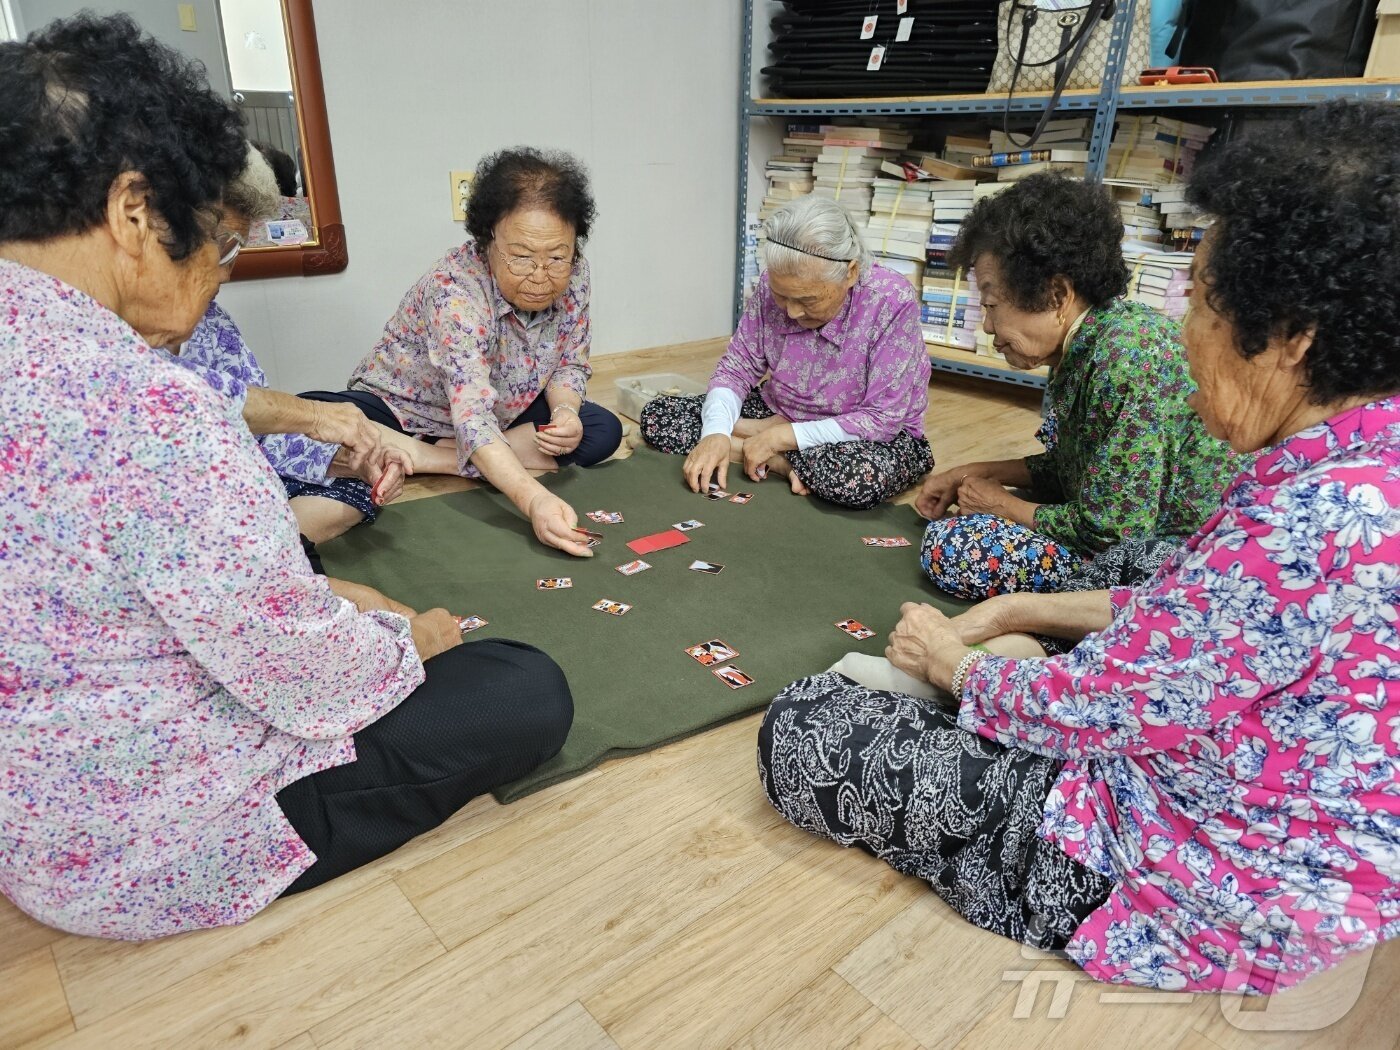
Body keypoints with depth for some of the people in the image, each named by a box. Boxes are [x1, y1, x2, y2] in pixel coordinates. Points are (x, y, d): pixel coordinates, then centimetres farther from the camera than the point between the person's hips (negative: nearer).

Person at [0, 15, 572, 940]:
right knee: (531, 693, -5)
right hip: (142, 853, -9)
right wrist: (410, 641, -5)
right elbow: (312, 675, -26)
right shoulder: (148, 411, -33)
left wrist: (321, 590, 5)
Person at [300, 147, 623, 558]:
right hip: (400, 411, -5)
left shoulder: (574, 276, -14)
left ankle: (436, 458, -15)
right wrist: (533, 499, -57)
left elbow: (569, 366, 0)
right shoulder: (453, 291, -33)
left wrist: (565, 410, -24)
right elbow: (472, 418, -43)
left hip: (502, 414, 6)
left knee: (603, 432, -15)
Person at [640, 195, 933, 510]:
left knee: (862, 476, -42)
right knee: (656, 416, -10)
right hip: (779, 415, 5)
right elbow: (736, 369, -5)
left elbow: (883, 419, -24)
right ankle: (787, 464, -14)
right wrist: (716, 432, -25)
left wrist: (782, 436, -27)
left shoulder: (891, 303, -25)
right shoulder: (772, 288, -13)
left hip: (874, 438, -5)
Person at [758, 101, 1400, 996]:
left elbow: (1099, 704, -24)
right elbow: (1203, 610, 8)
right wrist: (1021, 614, 6)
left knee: (804, 726, -4)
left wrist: (951, 660, -5)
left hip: (1199, 883, -9)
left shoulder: (1319, 517, -32)